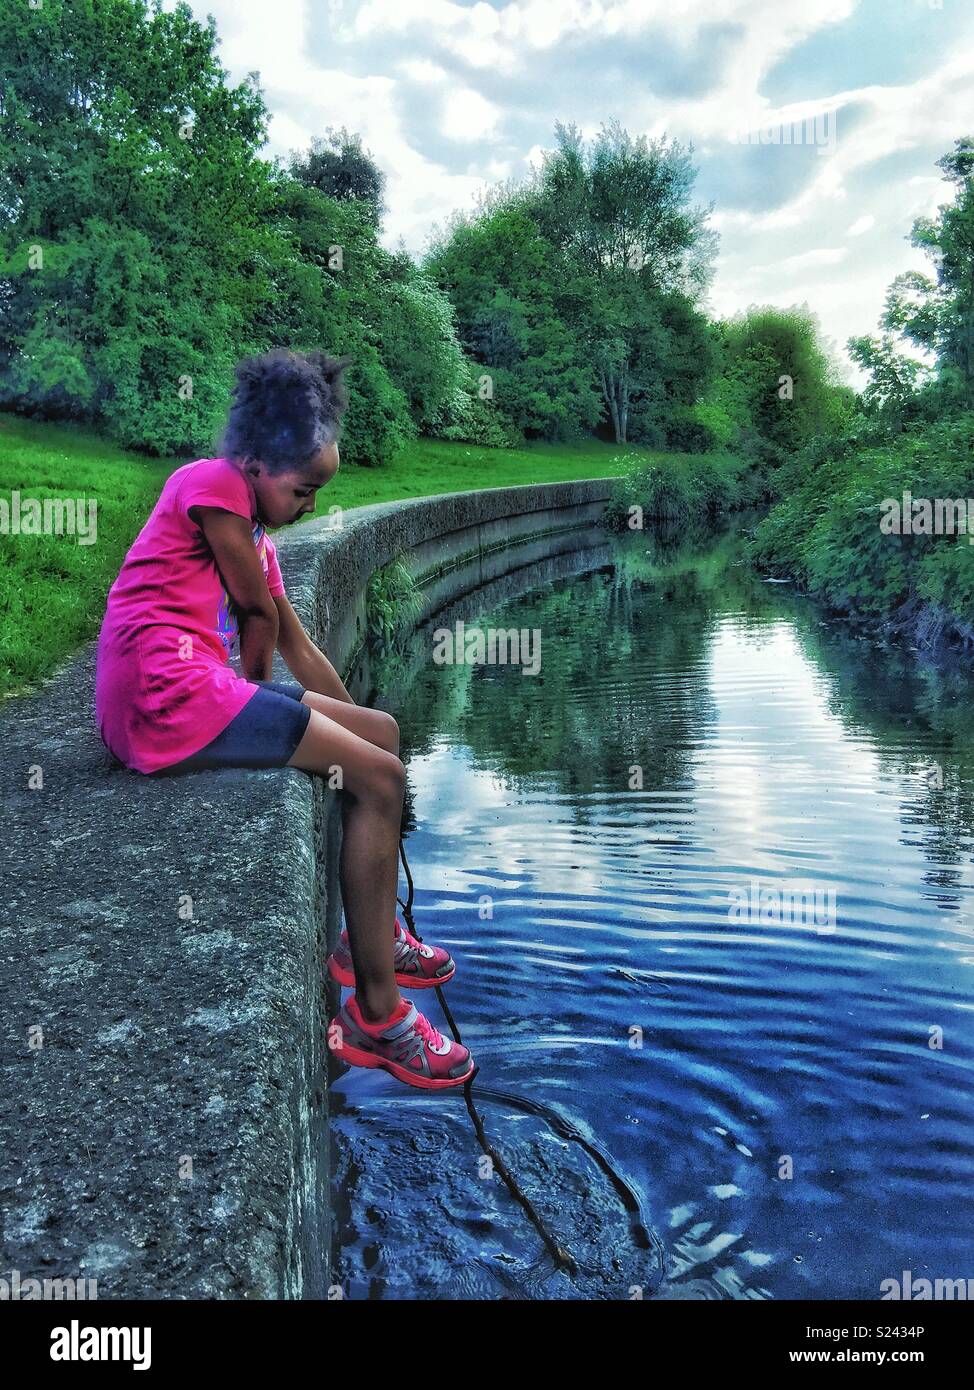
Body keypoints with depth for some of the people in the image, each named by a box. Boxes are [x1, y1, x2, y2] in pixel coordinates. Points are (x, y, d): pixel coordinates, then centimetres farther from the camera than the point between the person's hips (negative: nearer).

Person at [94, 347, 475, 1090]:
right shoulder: (212, 483, -7)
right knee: (379, 776, -13)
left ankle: (372, 934, 22)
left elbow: (298, 645, 23)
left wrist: (349, 728, 21)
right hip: (168, 697, -10)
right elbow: (259, 611, -5)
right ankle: (375, 1012, -9)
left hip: (201, 688, 10)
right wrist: (256, 690, 11)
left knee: (381, 733, 15)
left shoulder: (255, 534, 22)